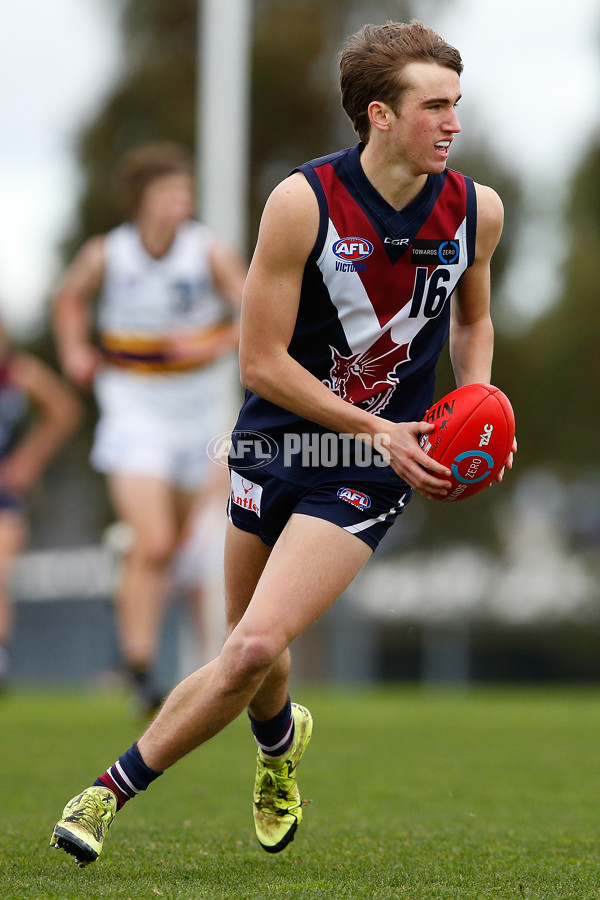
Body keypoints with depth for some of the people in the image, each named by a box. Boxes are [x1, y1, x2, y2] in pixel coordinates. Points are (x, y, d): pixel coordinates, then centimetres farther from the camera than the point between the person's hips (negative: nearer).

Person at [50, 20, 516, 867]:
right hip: (276, 445, 0)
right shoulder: (303, 202, -16)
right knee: (250, 657, 11)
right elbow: (262, 361, -12)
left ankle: (113, 789, -2)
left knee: (256, 646, -16)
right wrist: (377, 428, -16)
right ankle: (280, 739, 48)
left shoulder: (476, 211, -4)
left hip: (372, 475, 0)